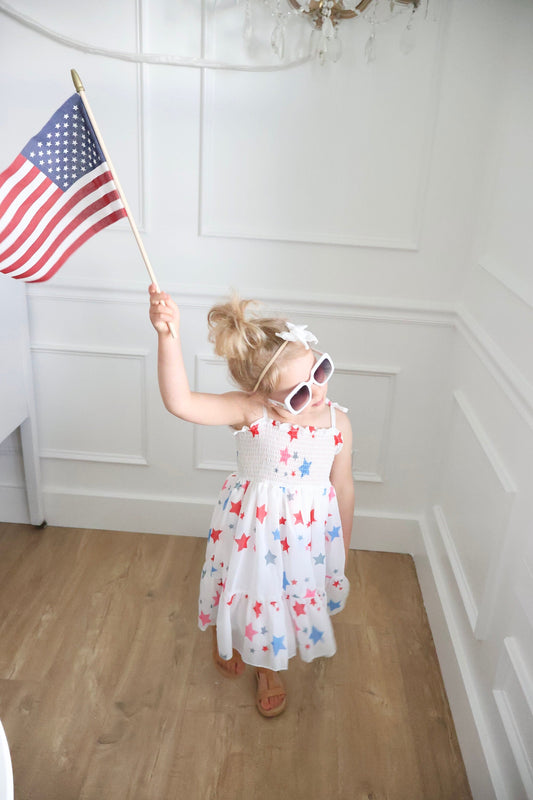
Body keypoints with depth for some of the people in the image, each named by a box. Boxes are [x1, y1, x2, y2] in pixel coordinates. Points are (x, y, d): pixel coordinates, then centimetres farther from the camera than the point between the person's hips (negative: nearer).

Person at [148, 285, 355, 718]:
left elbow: (343, 487, -3)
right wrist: (168, 335, -54)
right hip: (252, 527, -2)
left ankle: (267, 667, 57)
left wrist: (343, 546, 8)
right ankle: (231, 641, 62)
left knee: (297, 593, 23)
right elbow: (181, 402, -41)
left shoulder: (337, 421, -17)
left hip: (309, 531, 3)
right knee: (252, 592, 22)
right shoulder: (247, 411, -27)